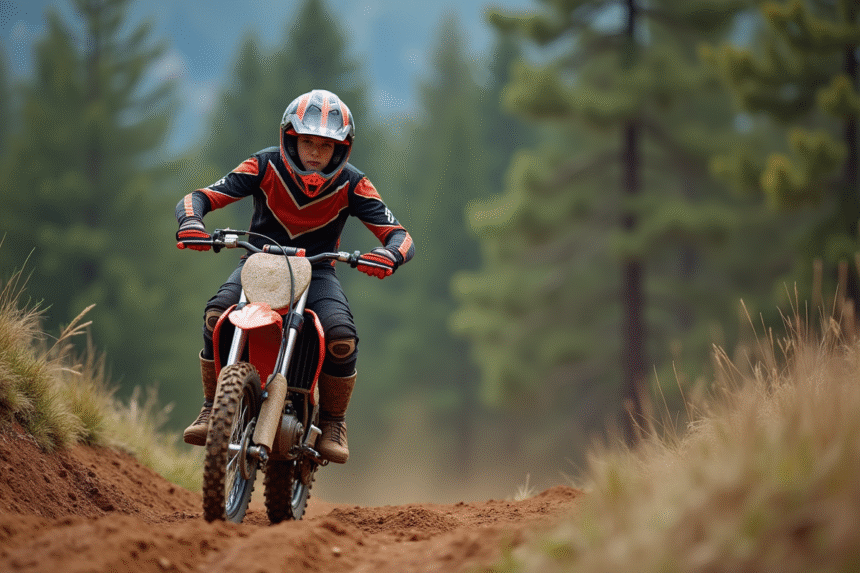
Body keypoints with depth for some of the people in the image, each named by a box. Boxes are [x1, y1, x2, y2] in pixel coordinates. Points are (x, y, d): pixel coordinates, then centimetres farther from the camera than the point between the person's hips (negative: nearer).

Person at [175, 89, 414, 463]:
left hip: (316, 270, 0)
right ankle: (212, 409, -14)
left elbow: (399, 235, -14)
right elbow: (197, 197, -15)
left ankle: (333, 422, -5)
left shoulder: (351, 185, -12)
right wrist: (191, 222, -40)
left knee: (342, 339, -30)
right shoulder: (266, 166, -13)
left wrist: (389, 255, -40)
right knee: (216, 315, -31)